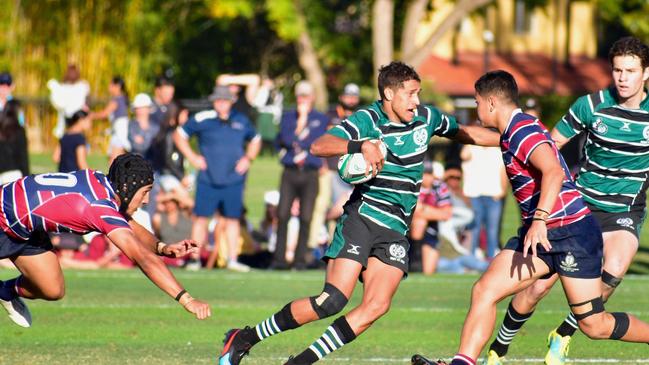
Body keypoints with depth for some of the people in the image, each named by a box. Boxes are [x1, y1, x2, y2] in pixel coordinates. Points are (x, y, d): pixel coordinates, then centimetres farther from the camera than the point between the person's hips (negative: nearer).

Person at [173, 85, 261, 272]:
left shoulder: (242, 121, 9)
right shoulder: (202, 119, -2)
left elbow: (255, 140, 25)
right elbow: (179, 135, 6)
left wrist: (248, 159, 8)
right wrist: (192, 157, -2)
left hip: (234, 180, 2)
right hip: (208, 180, -2)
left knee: (232, 219, 3)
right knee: (201, 218, -3)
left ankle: (232, 260, 7)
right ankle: (195, 259, 3)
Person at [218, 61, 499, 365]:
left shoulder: (426, 118, 10)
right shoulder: (368, 120, -8)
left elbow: (464, 132, 29)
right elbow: (319, 146, -22)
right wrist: (363, 145, -35)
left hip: (396, 231, 6)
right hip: (362, 217, -6)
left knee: (377, 306, -15)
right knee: (333, 300, -18)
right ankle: (245, 338, -5)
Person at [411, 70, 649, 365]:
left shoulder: (523, 130, -16)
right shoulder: (513, 133, 14)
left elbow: (553, 172, -31)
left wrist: (540, 219, -40)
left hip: (572, 231, -9)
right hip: (540, 234, 9)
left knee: (595, 325, -5)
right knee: (485, 290, -8)